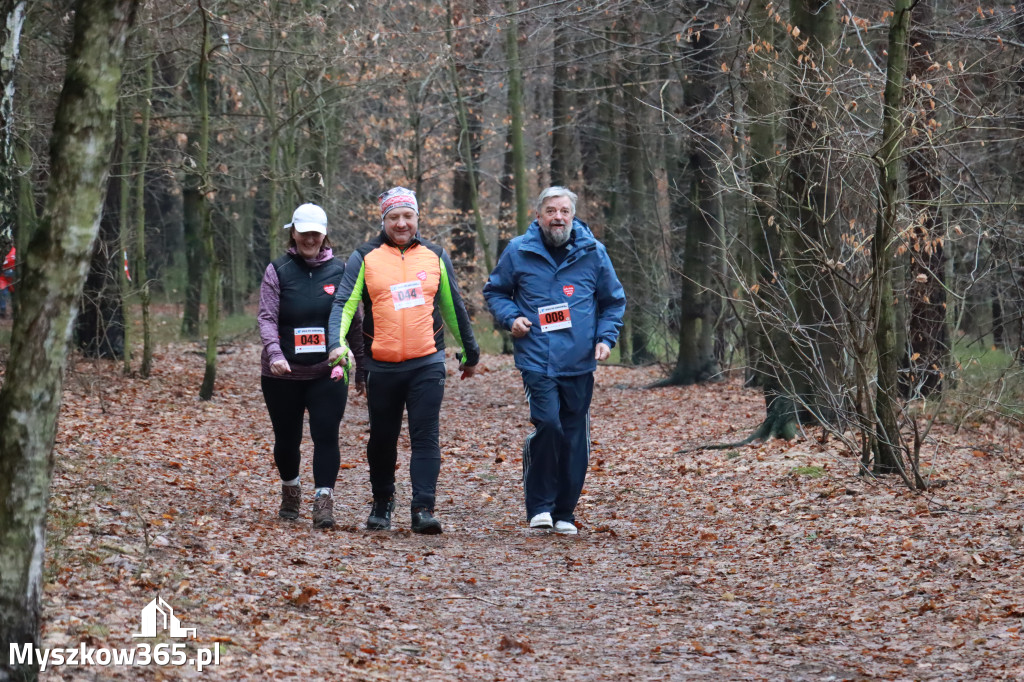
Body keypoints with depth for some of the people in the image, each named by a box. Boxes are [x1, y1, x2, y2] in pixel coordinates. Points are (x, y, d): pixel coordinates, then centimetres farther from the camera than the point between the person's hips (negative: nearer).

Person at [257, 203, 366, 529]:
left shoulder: (339, 271, 4)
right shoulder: (278, 271, 0)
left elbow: (354, 322, 8)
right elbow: (267, 317, -8)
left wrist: (363, 367, 8)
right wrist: (273, 352, -26)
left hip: (328, 372, 0)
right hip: (283, 373, 0)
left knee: (326, 435, -12)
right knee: (287, 438, 12)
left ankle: (324, 503, -14)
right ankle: (290, 491, 36)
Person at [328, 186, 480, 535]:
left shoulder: (435, 257, 8)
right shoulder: (364, 258, 1)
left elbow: (453, 307, 18)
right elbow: (344, 303, -6)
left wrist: (469, 352, 24)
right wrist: (337, 342, -24)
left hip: (427, 363, 0)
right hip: (382, 366, 0)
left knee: (425, 437, -10)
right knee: (382, 439, 10)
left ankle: (423, 509, -12)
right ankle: (382, 504, 28)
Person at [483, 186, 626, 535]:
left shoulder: (593, 252, 6)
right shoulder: (518, 252, 2)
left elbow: (614, 301, 16)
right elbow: (494, 291, 15)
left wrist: (605, 337, 1)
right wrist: (510, 318, -4)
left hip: (579, 364, 2)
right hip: (537, 361, -2)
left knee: (574, 439, 4)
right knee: (548, 424, -20)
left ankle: (564, 512, 18)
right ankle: (539, 505, -6)